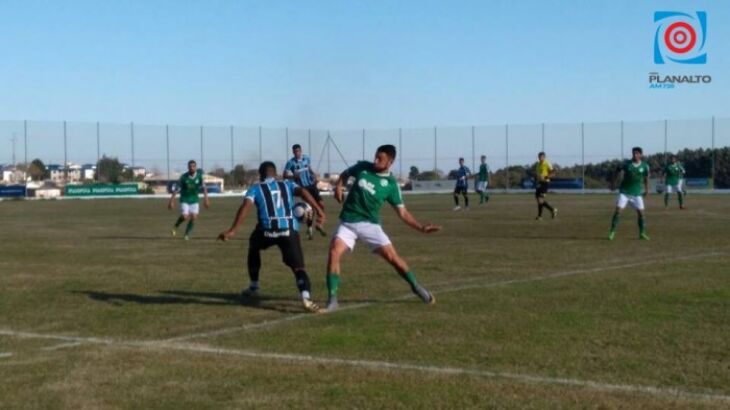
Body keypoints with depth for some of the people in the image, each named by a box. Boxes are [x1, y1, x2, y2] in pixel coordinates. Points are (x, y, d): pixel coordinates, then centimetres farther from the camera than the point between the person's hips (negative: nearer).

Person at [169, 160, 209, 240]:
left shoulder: (199, 176, -10)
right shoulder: (183, 177, -15)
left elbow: (204, 187, -7)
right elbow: (176, 189, -9)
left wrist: (206, 199, -17)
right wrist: (171, 201, -9)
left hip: (194, 200, 2)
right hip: (184, 200, -2)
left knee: (194, 218, -6)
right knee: (185, 217, -16)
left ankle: (187, 234, 13)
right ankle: (176, 226, 16)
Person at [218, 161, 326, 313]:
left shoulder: (255, 189, 16)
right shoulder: (287, 184, 23)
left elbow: (246, 206, -2)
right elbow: (303, 192, 3)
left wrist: (232, 230, -8)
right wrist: (319, 210, -4)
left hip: (268, 229, 0)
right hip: (289, 230, 0)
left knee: (254, 248, 34)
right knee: (298, 267, 0)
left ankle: (253, 287, 40)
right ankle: (306, 298, -27)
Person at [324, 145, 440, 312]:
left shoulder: (391, 184, -5)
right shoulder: (363, 167, -1)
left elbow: (402, 212, -1)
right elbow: (345, 174, 20)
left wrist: (421, 227, -11)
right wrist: (339, 187, 0)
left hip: (370, 224, -1)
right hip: (348, 223, 1)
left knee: (392, 257, -7)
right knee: (334, 253, -21)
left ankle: (417, 287, 19)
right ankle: (332, 300, -14)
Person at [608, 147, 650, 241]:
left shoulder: (645, 166, -4)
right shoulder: (626, 164, -8)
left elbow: (646, 177, 12)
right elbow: (617, 172, 6)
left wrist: (647, 189, 15)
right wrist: (613, 184, 5)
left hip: (637, 193, 1)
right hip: (624, 191, -1)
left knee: (640, 212, -1)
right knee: (618, 210, -10)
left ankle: (642, 233, 14)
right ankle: (612, 232, -3)